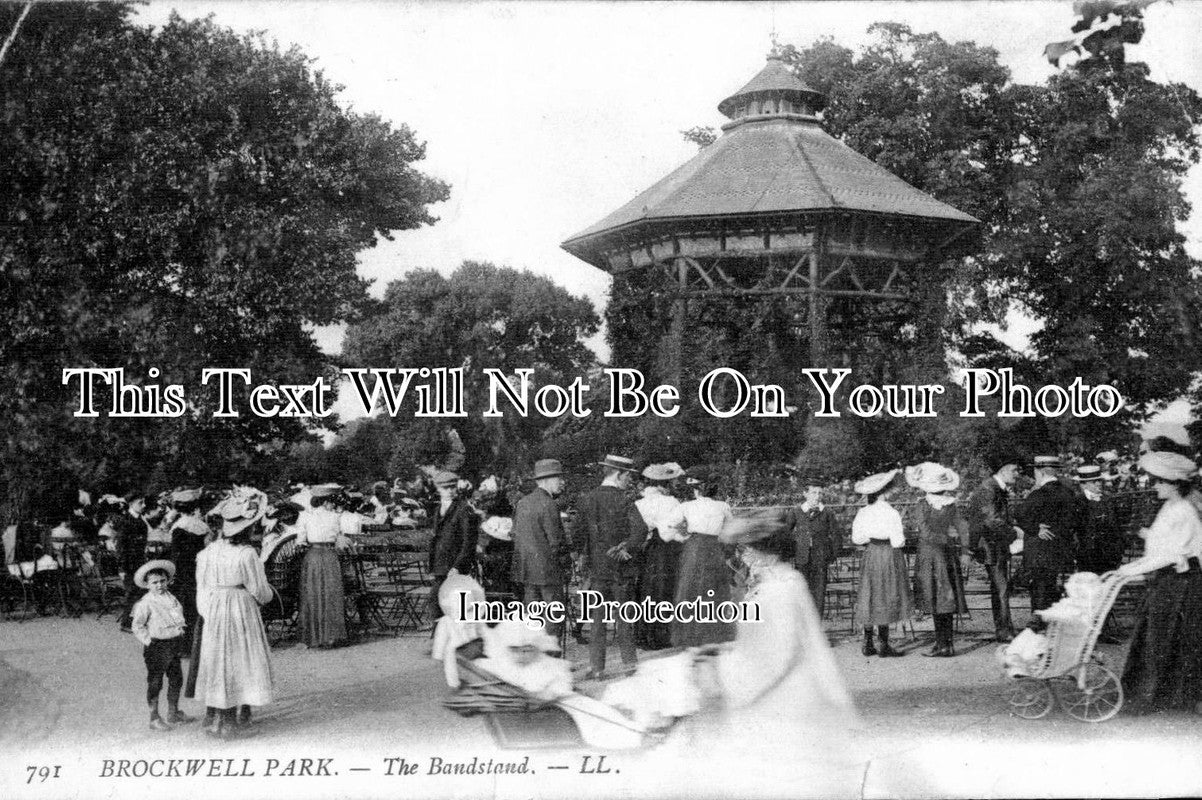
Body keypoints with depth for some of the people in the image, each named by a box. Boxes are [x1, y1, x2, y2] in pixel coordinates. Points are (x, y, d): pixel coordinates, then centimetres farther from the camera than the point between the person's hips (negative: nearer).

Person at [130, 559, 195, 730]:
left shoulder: (170, 598, 8)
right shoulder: (145, 603, -12)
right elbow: (138, 627, -9)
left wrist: (180, 632, 11)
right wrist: (148, 641, -14)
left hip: (174, 644, 7)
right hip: (157, 646, -7)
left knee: (176, 679, 14)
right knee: (155, 682, 0)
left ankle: (174, 713, 29)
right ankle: (154, 718, 7)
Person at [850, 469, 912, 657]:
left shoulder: (863, 513, 0)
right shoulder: (891, 514, -17)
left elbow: (856, 539, 4)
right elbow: (898, 542, -17)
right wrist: (902, 534, 4)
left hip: (870, 557, 6)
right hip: (889, 557, -6)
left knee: (871, 600, 13)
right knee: (886, 601, 0)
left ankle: (868, 644, 16)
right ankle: (884, 646, 3)